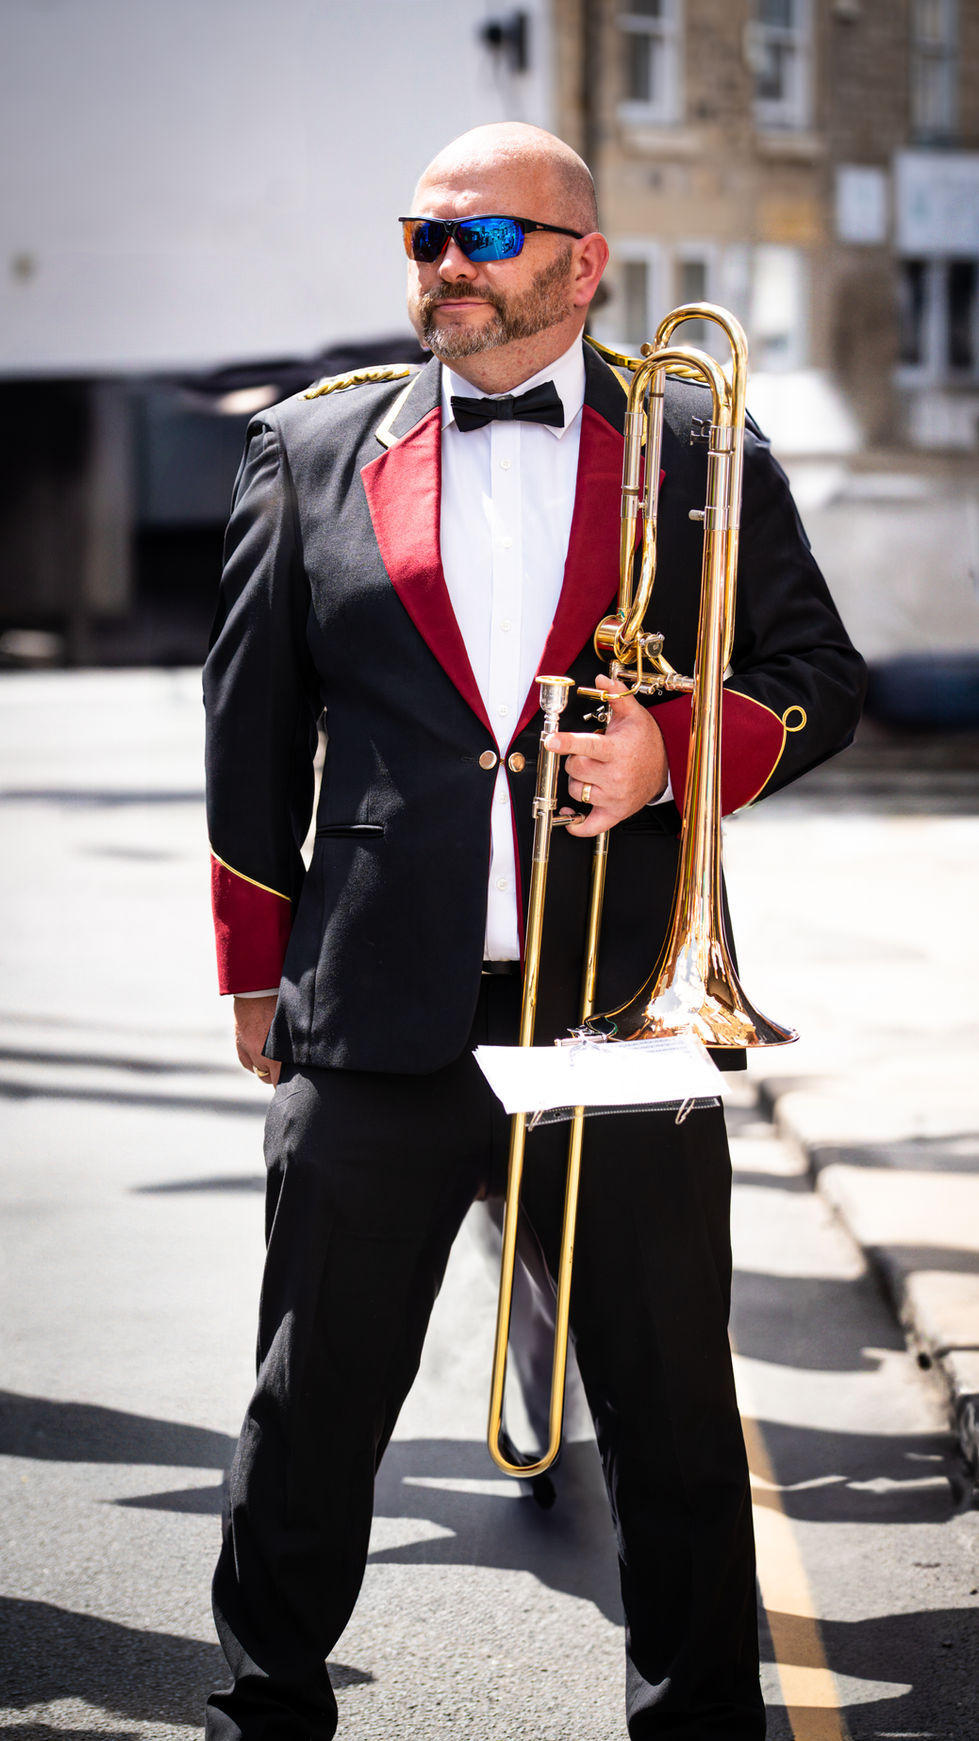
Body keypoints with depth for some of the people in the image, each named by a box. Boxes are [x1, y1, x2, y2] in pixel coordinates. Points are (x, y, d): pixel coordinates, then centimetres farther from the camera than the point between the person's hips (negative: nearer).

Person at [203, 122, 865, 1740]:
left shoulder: (707, 457, 5)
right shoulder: (310, 450, 8)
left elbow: (819, 679, 9)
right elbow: (253, 722, 12)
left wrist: (674, 752, -11)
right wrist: (259, 972, 10)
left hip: (626, 1007, -1)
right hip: (377, 1017, 1)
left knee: (677, 1422, 7)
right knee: (313, 1409, 9)